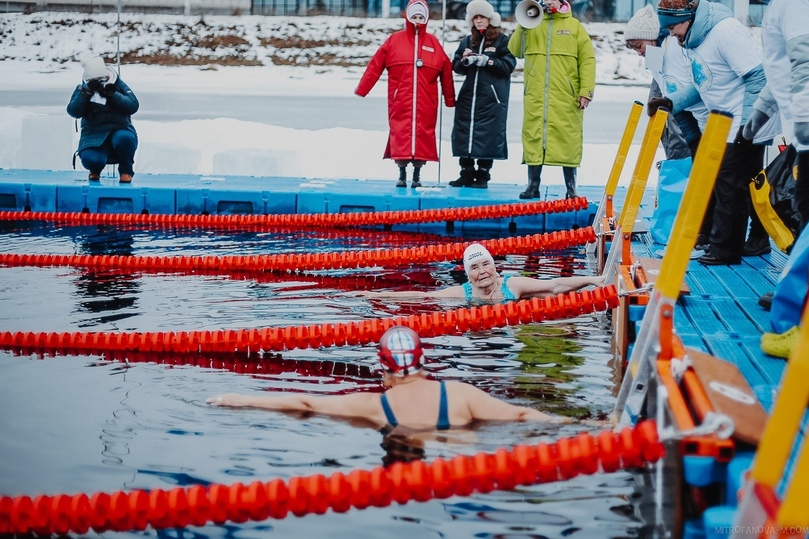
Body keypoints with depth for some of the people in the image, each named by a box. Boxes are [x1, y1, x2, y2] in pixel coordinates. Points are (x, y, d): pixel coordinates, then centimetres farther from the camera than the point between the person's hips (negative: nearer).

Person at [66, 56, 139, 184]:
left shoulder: (119, 86, 5)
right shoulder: (82, 89, 7)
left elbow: (133, 106, -8)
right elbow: (73, 111, -7)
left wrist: (111, 94, -19)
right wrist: (86, 92, -20)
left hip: (119, 131, 0)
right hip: (94, 136, 0)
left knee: (125, 138, -39)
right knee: (90, 159, -32)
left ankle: (126, 170, -5)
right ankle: (96, 170, 13)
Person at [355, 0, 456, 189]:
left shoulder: (434, 43, 8)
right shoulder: (394, 40, 4)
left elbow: (446, 72, 11)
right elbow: (375, 66, 2)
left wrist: (450, 100, 11)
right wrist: (361, 91, -1)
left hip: (425, 103, 1)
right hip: (400, 101, -1)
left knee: (423, 134, 1)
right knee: (401, 134, -5)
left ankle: (417, 175, 9)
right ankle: (402, 174, 1)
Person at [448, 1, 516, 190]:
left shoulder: (502, 40, 1)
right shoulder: (467, 41, 15)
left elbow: (509, 65, -7)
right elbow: (456, 67, 12)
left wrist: (487, 61, -15)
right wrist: (465, 60, -8)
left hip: (491, 98, -5)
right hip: (468, 96, 5)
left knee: (487, 135, -5)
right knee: (464, 133, 2)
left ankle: (483, 175, 2)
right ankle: (466, 173, 9)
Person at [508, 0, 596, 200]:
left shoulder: (574, 26, 8)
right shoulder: (532, 24, 14)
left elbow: (587, 59, 3)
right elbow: (515, 50, 5)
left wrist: (586, 91, -6)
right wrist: (522, 27, -8)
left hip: (566, 97, -2)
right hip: (536, 96, 2)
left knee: (567, 137, -2)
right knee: (533, 136, 1)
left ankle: (571, 187, 6)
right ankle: (533, 185, 8)